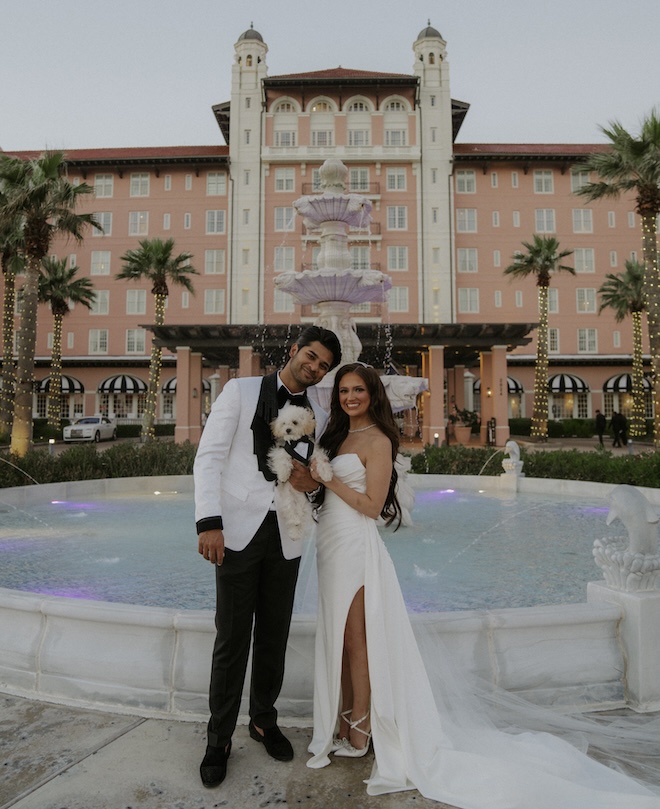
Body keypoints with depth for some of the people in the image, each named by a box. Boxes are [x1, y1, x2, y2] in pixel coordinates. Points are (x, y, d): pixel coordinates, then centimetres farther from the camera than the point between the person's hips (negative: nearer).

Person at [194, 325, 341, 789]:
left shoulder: (320, 415, 9)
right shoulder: (241, 391, -2)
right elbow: (209, 456, -8)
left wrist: (313, 483, -8)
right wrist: (209, 522, -18)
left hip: (285, 536, 4)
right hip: (238, 530, -3)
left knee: (274, 636, 15)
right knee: (232, 638, 4)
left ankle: (264, 720, 37)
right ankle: (220, 738, 25)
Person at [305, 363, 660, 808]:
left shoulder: (377, 440, -11)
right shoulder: (339, 435, 13)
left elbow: (372, 505, -15)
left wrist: (330, 480, -16)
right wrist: (314, 477, 0)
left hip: (355, 546, -8)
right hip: (333, 544, 8)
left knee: (356, 640, 3)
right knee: (338, 639, 15)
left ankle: (358, 735, 19)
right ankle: (344, 725, 29)